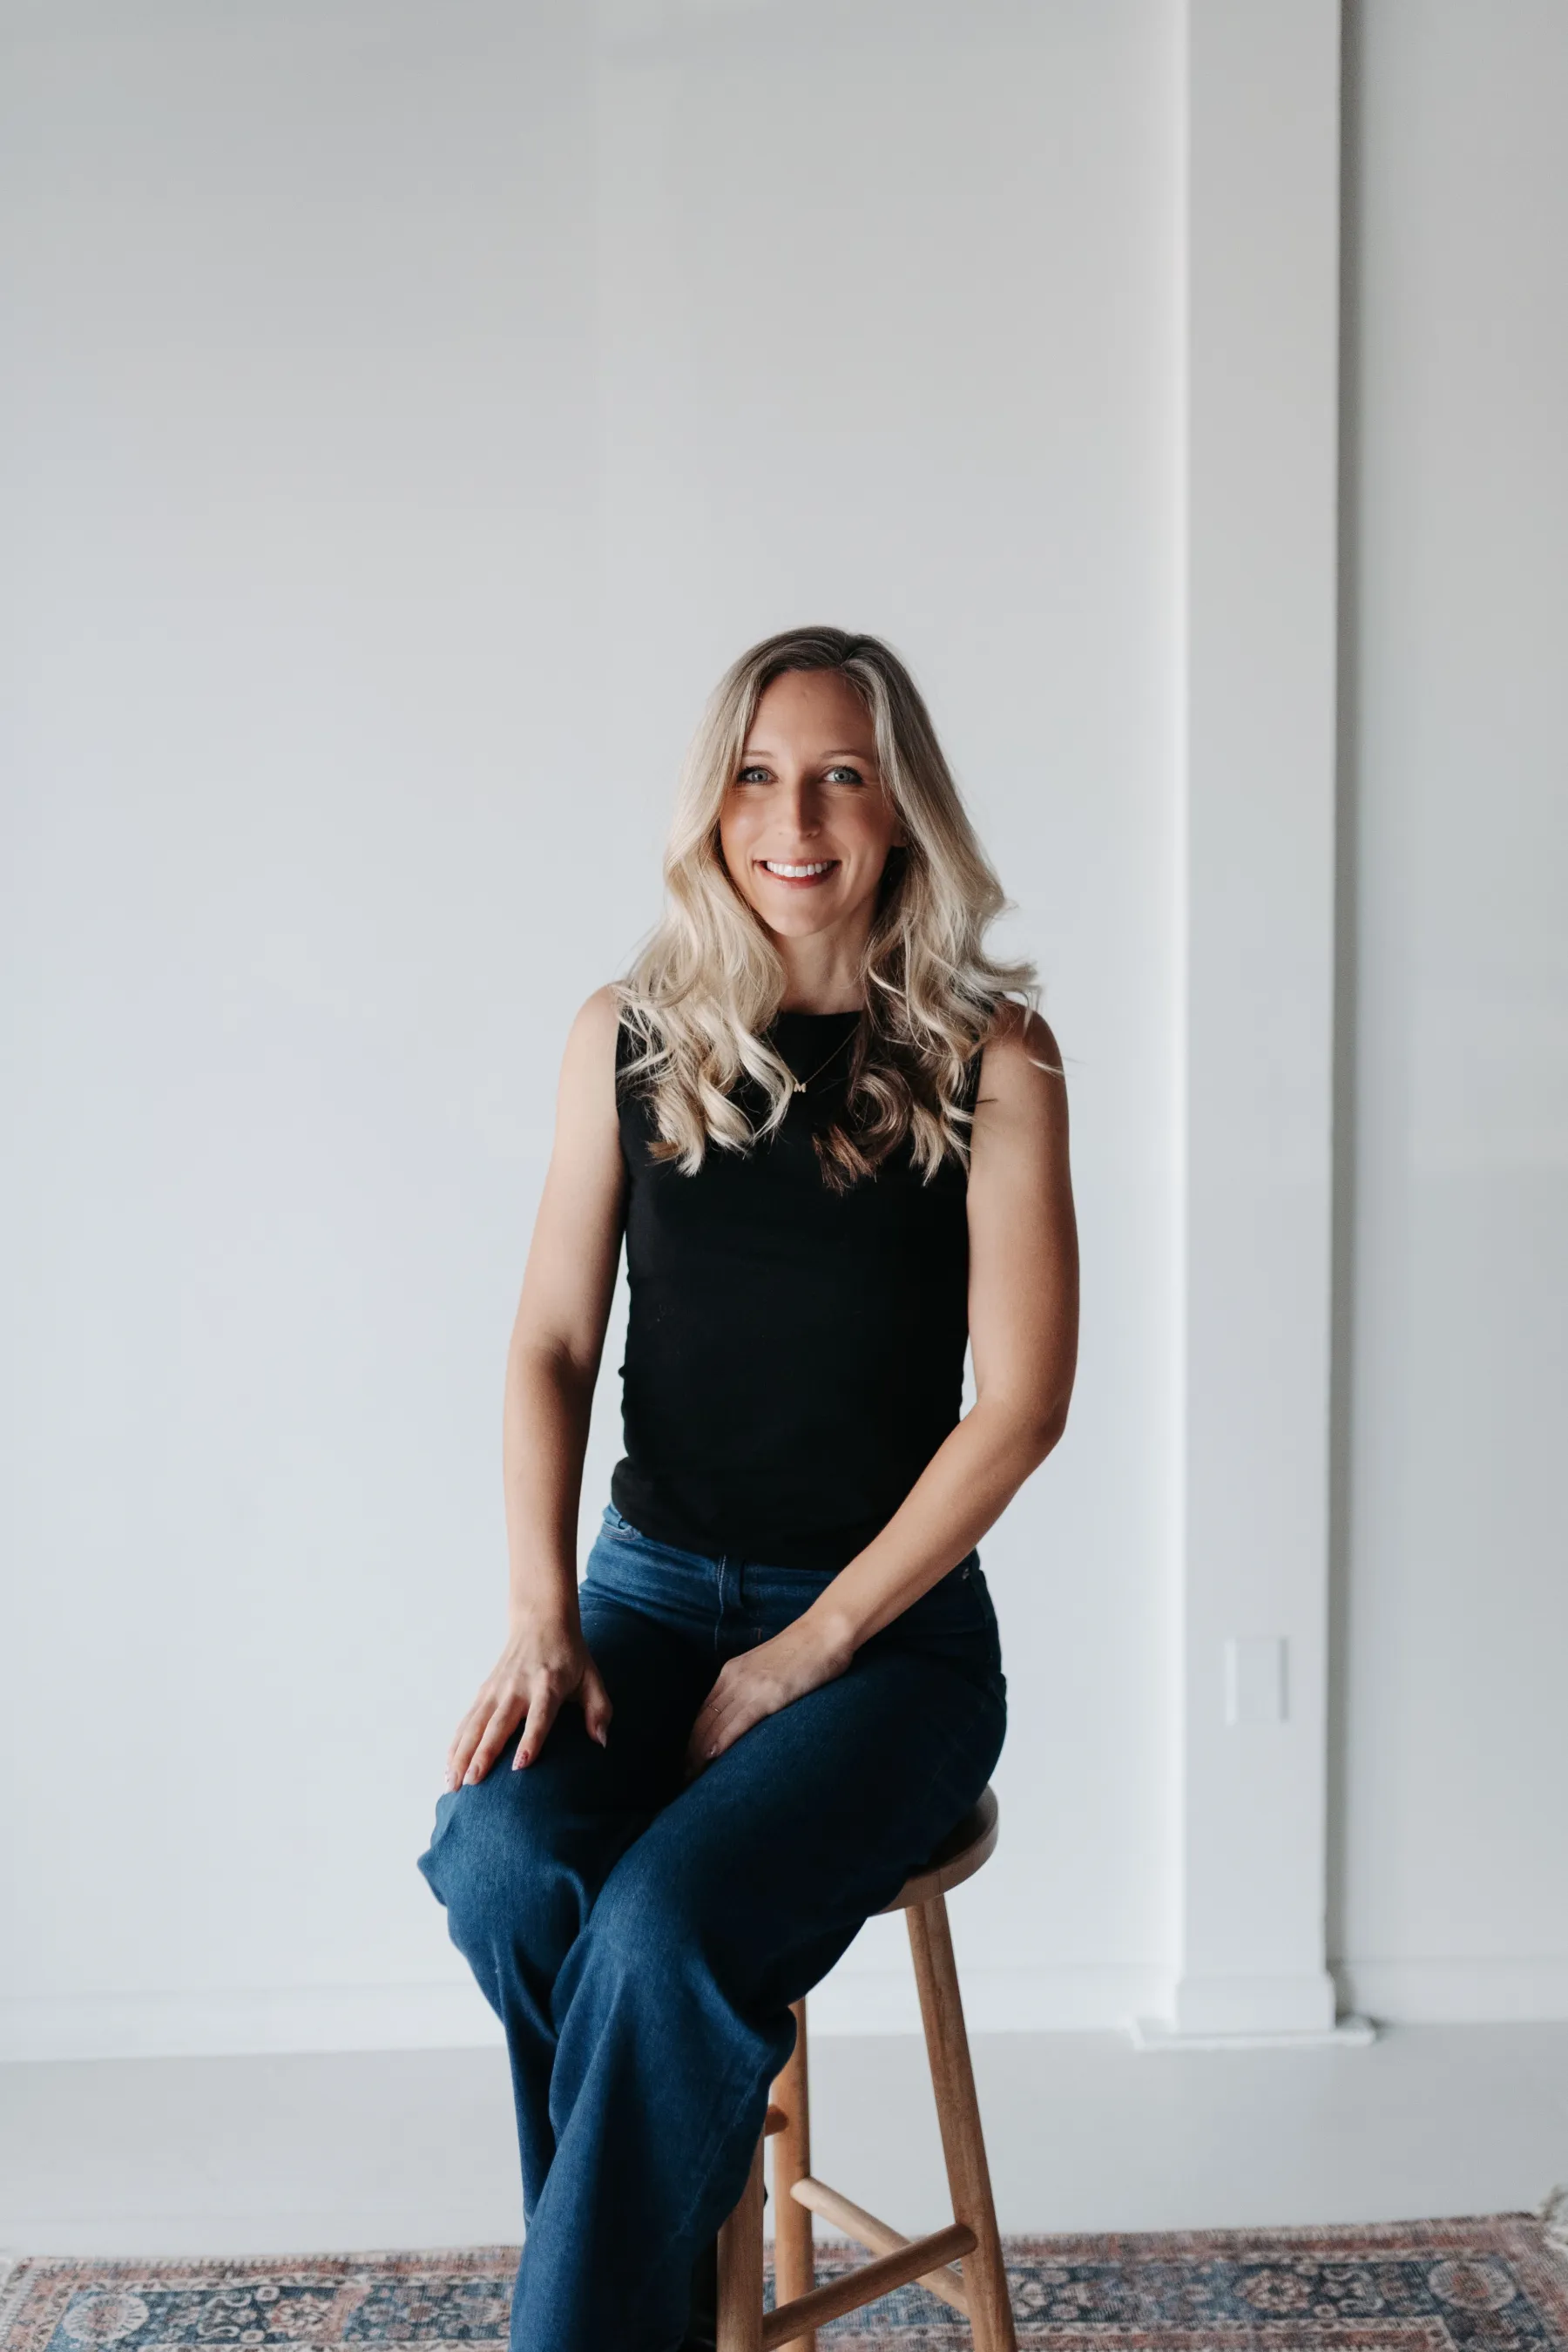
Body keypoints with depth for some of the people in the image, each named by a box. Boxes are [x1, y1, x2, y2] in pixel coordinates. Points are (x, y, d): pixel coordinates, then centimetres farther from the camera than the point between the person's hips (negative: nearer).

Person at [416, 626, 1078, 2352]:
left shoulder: (986, 1055, -4)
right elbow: (553, 1345, 5)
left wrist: (812, 1647, -12)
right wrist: (542, 1613, -10)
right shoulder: (629, 1039, 6)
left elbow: (1022, 1396, -7)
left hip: (892, 1625, -3)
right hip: (650, 1590, 3)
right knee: (501, 1859, -25)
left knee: (666, 1927, -28)